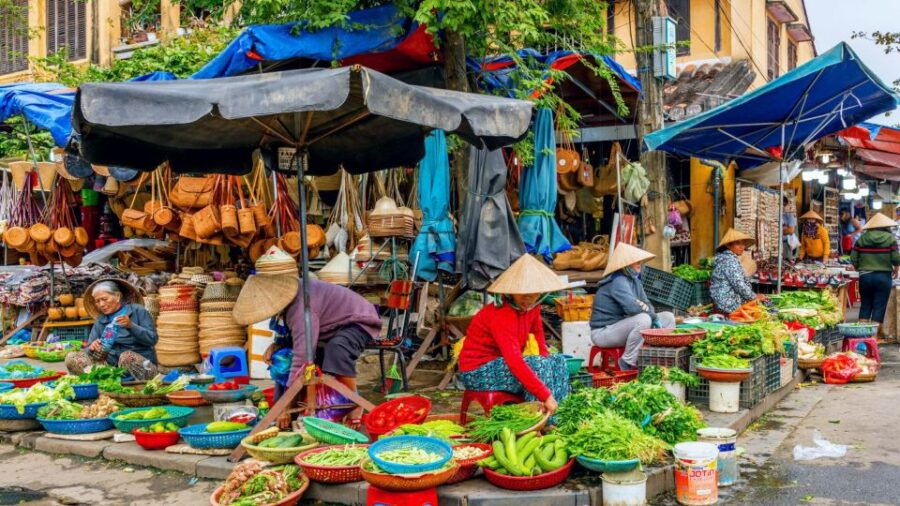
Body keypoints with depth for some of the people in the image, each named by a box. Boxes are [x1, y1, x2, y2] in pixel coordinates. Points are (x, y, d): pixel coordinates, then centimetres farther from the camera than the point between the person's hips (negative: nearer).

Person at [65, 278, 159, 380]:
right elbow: (89, 349, 8)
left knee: (127, 356, -37)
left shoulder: (137, 311, 1)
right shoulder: (100, 320, 14)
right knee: (72, 357, -10)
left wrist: (131, 326, -21)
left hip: (141, 363, -5)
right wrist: (92, 348, -16)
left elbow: (152, 339, -7)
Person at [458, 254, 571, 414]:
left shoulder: (532, 307, -2)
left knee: (558, 362, 0)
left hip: (501, 363, 9)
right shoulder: (500, 315, -28)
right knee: (538, 365, -26)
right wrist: (545, 396, -38)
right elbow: (515, 362, -36)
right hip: (477, 372, -9)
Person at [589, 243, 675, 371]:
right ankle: (627, 363, -22)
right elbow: (632, 306, -34)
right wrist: (654, 317, -20)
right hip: (603, 332, -9)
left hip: (622, 325, 10)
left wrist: (653, 316, -10)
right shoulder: (618, 281, -21)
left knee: (668, 317, 6)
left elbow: (646, 303, 12)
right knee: (643, 319, -35)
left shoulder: (634, 280, 8)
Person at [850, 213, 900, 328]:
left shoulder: (862, 239, 2)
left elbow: (853, 259, 0)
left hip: (865, 276, 2)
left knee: (865, 304, 14)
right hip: (884, 276, -2)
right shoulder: (890, 238, -3)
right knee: (879, 306, 4)